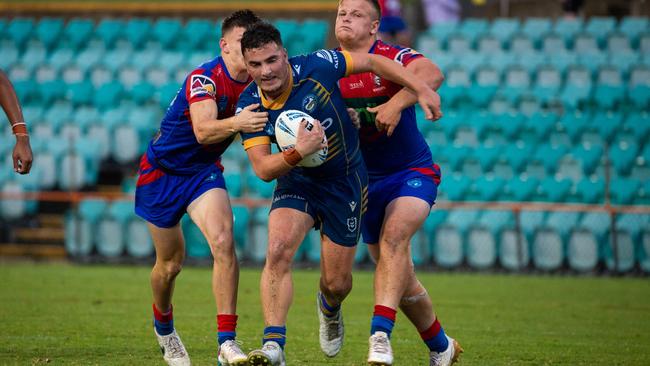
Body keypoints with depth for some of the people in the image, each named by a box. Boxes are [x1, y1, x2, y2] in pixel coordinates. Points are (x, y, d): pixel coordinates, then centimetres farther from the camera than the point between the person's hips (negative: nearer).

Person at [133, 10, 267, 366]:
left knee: (223, 242, -21)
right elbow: (203, 130, -42)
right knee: (170, 263, 9)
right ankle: (163, 326, 41)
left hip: (204, 170, 4)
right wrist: (235, 123, -62)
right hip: (162, 170, -4)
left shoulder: (255, 84, -8)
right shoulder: (204, 79, -27)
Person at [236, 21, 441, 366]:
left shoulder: (314, 67, -23)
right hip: (296, 181, 1)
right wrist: (297, 152, -38)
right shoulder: (249, 104, -16)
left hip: (344, 181, -1)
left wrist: (421, 89, -13)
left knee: (336, 283, 6)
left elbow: (372, 62, -8)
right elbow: (263, 168, -19)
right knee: (277, 250, -27)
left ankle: (329, 308, 46)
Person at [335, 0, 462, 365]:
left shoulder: (391, 57, -15)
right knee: (398, 272, 8)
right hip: (366, 181, 6)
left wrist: (396, 104, -44)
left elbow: (432, 74, -33)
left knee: (393, 236, -31)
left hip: (412, 172, -5)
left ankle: (380, 336, -39)